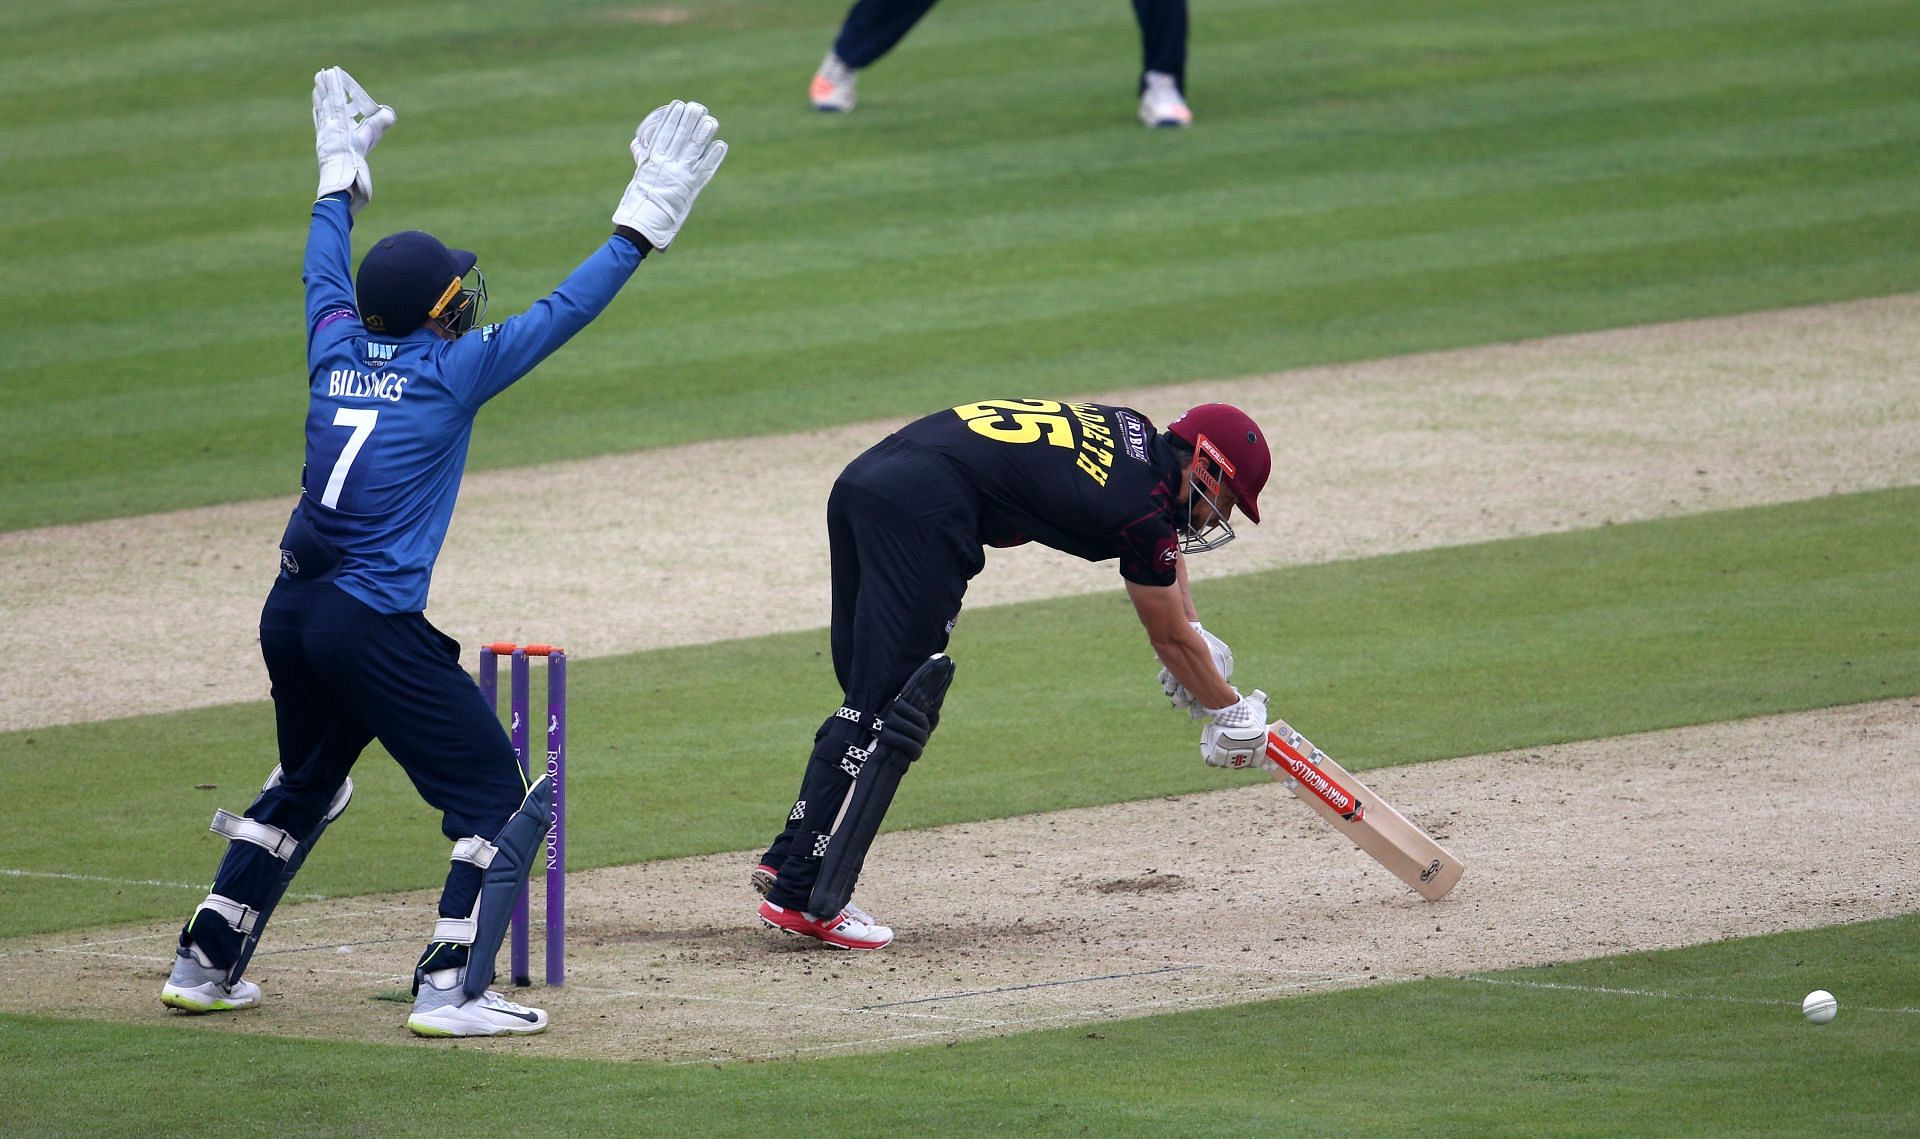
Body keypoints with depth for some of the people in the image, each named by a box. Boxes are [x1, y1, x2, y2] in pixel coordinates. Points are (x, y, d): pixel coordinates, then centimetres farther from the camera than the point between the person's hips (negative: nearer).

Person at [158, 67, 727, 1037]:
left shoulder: (338, 350, 9)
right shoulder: (450, 370, -7)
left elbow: (326, 272, 29)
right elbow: (566, 311, -8)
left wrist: (341, 175, 44)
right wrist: (647, 215, -4)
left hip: (290, 617, 8)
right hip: (374, 629, -8)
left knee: (304, 787, 27)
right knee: (496, 798, 1)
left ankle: (206, 965, 28)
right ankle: (452, 988, -9)